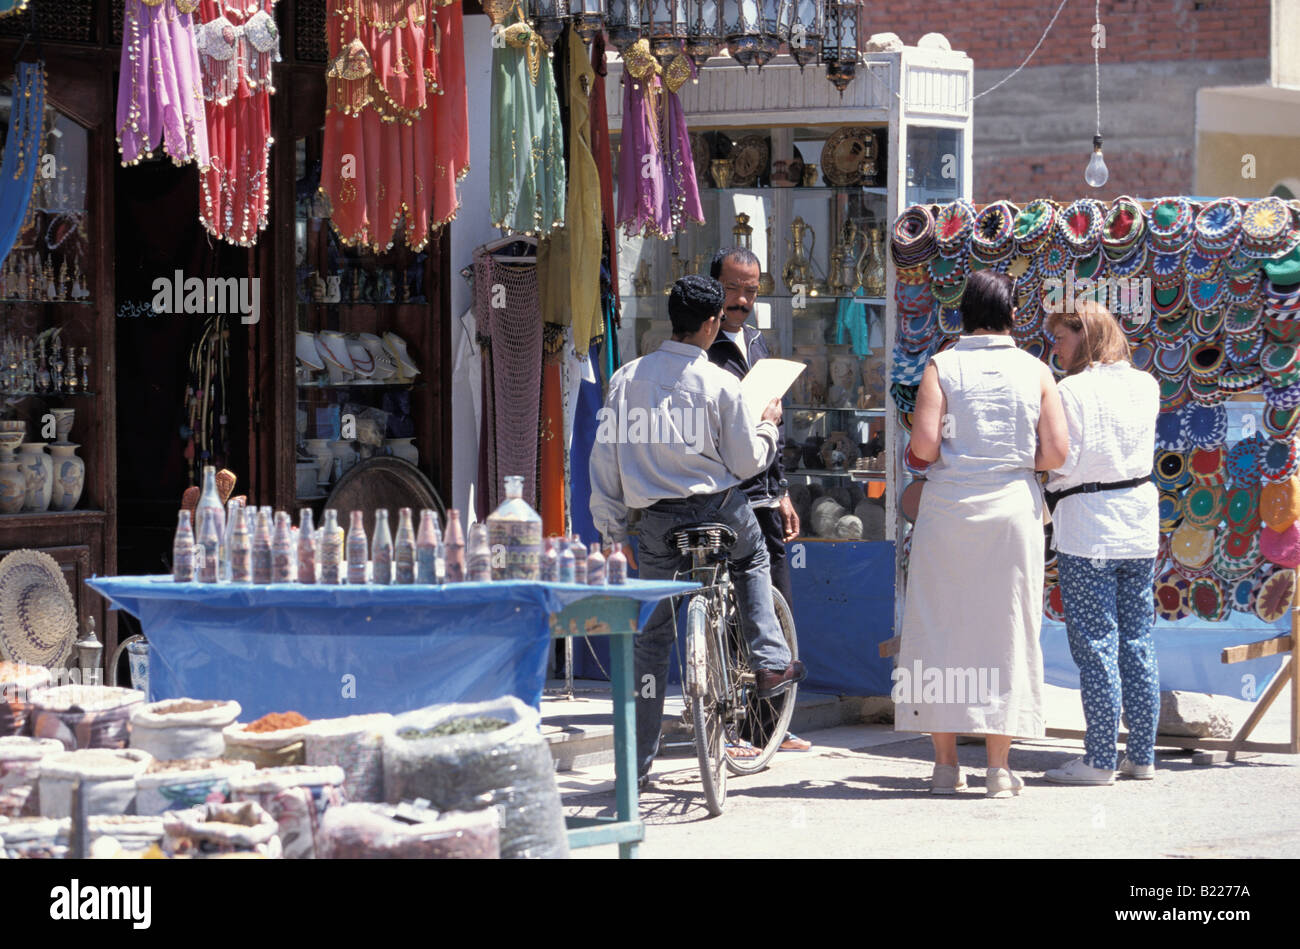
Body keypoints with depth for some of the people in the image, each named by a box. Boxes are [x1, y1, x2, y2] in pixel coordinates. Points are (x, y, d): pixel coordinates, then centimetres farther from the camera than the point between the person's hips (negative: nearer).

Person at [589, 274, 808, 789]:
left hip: (656, 520, 2)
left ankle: (638, 762, 7)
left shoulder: (627, 378, 1)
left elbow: (605, 457, 3)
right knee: (753, 561, 34)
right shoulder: (721, 384, -8)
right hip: (718, 509, -2)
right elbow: (747, 462, -2)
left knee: (651, 638, 9)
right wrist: (768, 425, 17)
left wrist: (610, 528, 12)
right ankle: (771, 663, 24)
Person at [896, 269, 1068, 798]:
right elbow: (1055, 453, -3)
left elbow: (923, 446, -12)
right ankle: (999, 766, 5)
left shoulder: (943, 367, -3)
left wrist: (924, 456, 10)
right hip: (1013, 505, 1)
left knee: (940, 628, 6)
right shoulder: (1035, 372, 2)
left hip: (949, 509, -1)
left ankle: (946, 764, 7)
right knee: (1006, 629, 6)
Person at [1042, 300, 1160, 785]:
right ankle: (1142, 754, 15)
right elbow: (1141, 448, 11)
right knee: (1137, 641, 11)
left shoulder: (1072, 391, -13)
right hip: (1140, 523, 6)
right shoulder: (1146, 386, 6)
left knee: (1095, 645, -3)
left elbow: (1064, 463, -16)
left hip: (1086, 526, -6)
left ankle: (1100, 759, -1)